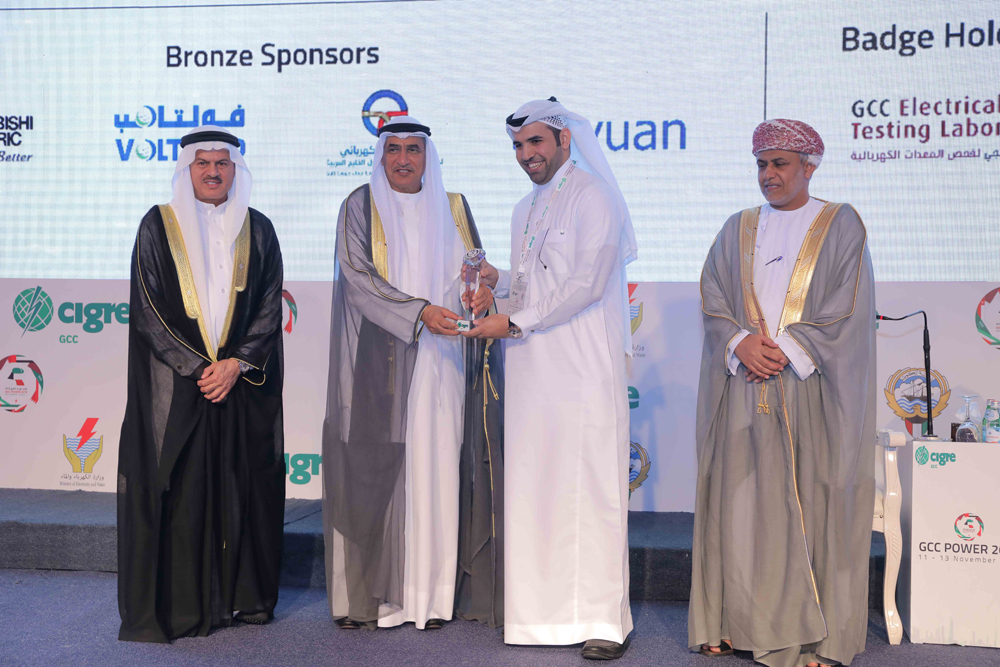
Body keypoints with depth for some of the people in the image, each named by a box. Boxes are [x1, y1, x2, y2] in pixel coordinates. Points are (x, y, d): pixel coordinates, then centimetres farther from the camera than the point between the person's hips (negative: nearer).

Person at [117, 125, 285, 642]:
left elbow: (269, 308, 4)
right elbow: (148, 309, -3)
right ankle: (174, 606, 5)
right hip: (174, 382, -2)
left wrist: (237, 363, -9)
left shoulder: (258, 230, 10)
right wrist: (197, 366, -11)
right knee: (176, 488, -3)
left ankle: (243, 598, 13)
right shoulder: (158, 226, 4)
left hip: (243, 382, 2)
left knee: (242, 486, 3)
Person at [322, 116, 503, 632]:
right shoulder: (361, 207, 5)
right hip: (380, 362, -2)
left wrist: (482, 289, -9)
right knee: (377, 469, -4)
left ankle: (433, 593, 3)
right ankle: (367, 593, 2)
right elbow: (357, 274, -7)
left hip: (442, 362, 2)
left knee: (437, 465, -1)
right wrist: (419, 312, -19)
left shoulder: (452, 209, 14)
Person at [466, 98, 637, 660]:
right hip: (531, 368, 7)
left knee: (590, 486, -6)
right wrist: (497, 280, 6)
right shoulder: (526, 210, 22)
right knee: (531, 487, 5)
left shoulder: (594, 196, -4)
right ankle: (544, 608, 12)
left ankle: (604, 618, -1)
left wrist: (515, 323, -12)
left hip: (584, 366, -7)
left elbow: (586, 284, -13)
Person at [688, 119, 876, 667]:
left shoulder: (841, 225, 5)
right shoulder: (737, 230, 15)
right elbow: (712, 300, 8)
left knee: (811, 503, -3)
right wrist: (741, 342, -10)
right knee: (740, 502, 1)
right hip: (744, 390, 3)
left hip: (812, 390, -3)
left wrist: (786, 348, -12)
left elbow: (847, 310, -4)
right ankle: (736, 622, 11)